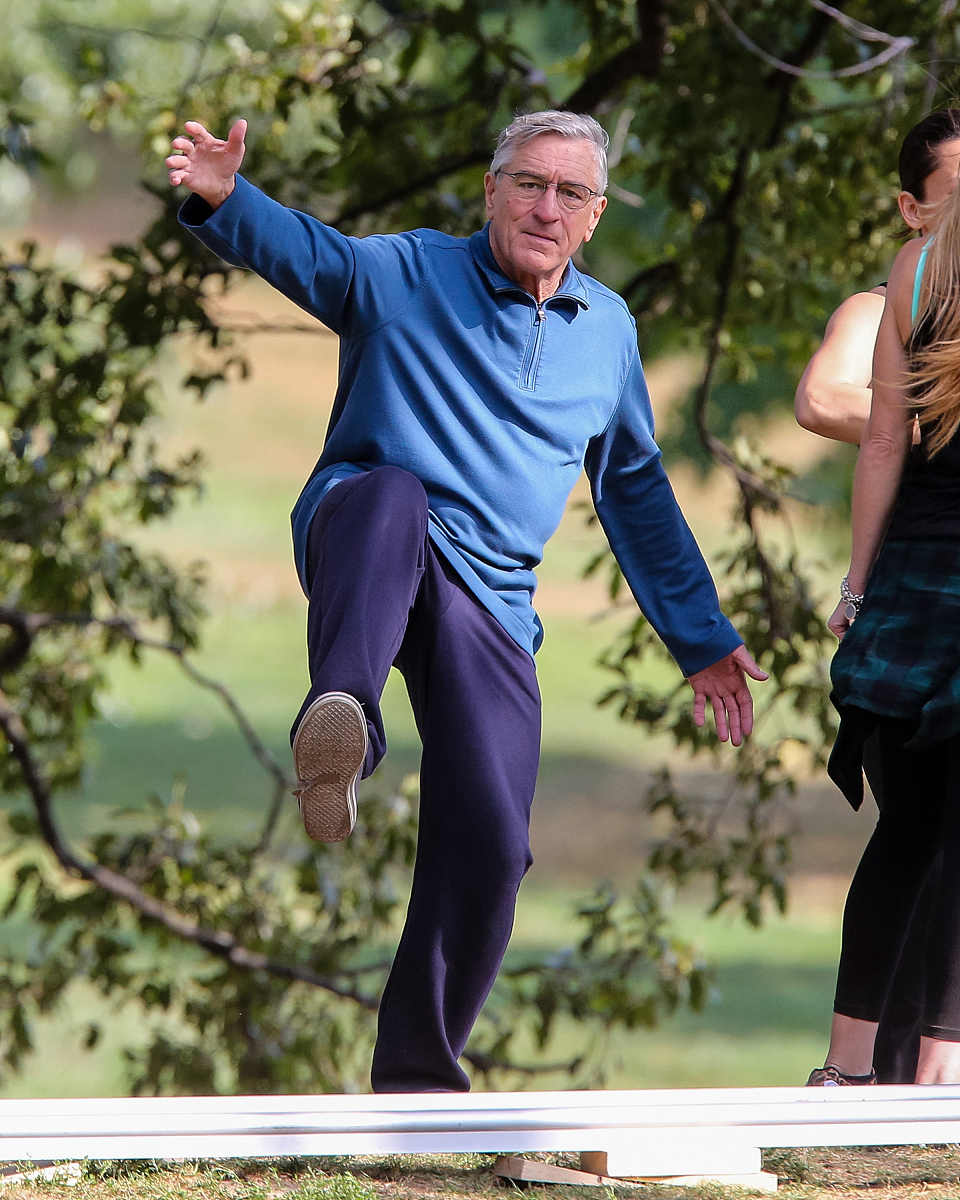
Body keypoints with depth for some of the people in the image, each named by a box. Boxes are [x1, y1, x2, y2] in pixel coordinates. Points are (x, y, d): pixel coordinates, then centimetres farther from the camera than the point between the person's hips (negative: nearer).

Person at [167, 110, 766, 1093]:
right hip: (361, 555, -4)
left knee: (488, 848, -9)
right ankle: (339, 724, -68)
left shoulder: (608, 330, 17)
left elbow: (638, 495, 28)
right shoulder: (407, 274, 3)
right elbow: (295, 248, -16)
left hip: (489, 603, 4)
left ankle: (417, 1072, 10)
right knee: (394, 494, -41)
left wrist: (700, 640, 29)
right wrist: (222, 198, -39)